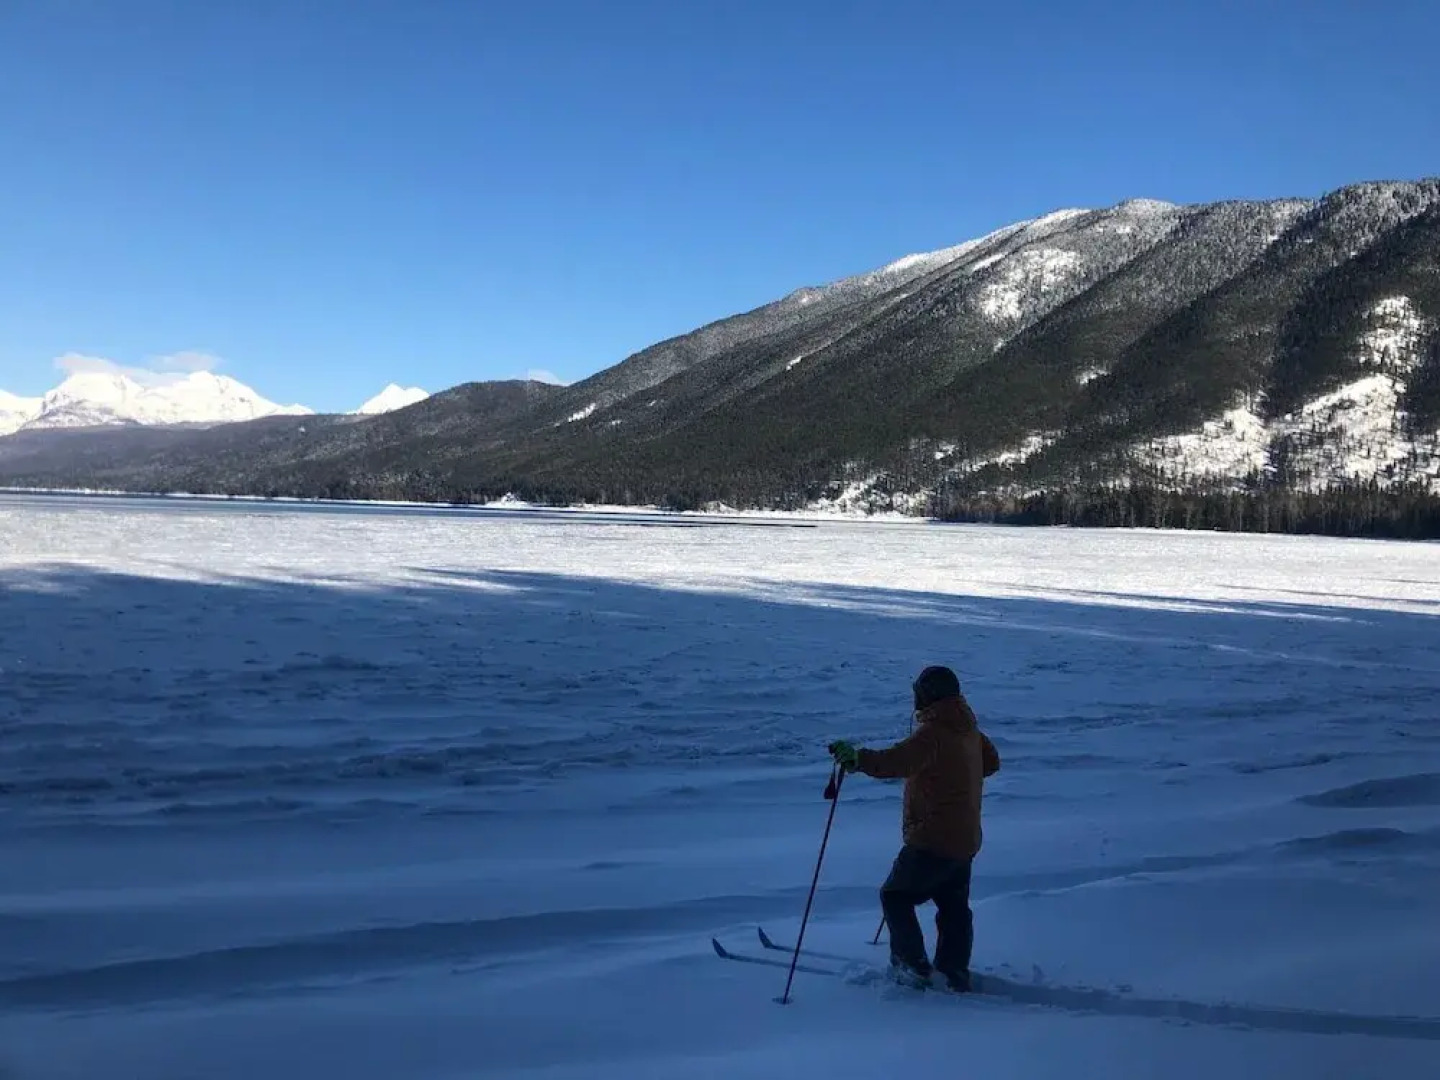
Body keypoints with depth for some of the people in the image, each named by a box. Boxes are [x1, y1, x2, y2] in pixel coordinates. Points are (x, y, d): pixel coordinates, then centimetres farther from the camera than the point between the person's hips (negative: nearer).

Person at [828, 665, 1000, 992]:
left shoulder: (932, 733, -18)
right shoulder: (969, 730, 10)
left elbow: (896, 762, -33)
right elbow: (991, 761, 28)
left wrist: (857, 757, -38)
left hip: (933, 839, -9)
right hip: (966, 839, 9)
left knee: (896, 896, 4)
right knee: (954, 907, 18)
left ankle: (914, 966, -2)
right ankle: (955, 974, 20)